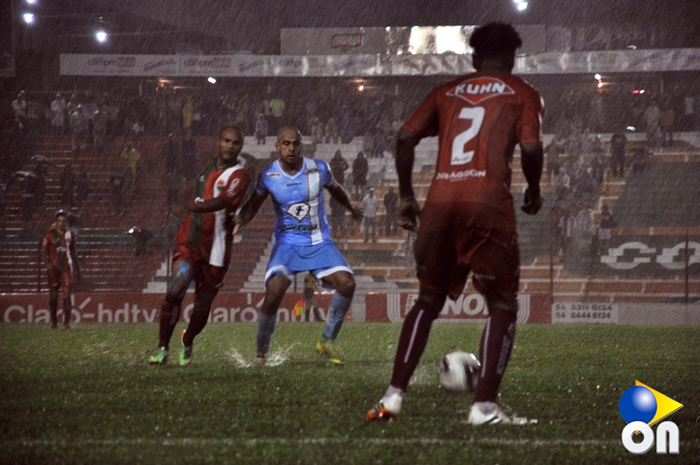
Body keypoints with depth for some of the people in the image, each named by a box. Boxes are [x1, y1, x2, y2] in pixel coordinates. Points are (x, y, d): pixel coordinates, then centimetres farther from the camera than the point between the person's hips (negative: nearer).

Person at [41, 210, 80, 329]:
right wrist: (48, 264, -15)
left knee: (66, 294, -10)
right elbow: (44, 251, 0)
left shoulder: (70, 234, 8)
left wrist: (77, 269, 18)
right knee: (53, 295, 4)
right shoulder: (50, 234, -1)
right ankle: (54, 322, 13)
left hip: (66, 267, 1)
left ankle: (67, 322, -12)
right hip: (53, 267, -1)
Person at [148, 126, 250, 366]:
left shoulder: (238, 175, -9)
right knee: (175, 291, -19)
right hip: (189, 241, 3)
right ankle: (162, 347, -8)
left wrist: (197, 207, -43)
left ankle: (187, 342, 36)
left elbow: (222, 201, -28)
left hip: (214, 251, -3)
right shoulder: (210, 166, 11)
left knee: (202, 306, 5)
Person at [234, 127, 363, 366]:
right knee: (273, 294, -25)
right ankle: (260, 354, -6)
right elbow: (253, 205, 7)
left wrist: (351, 208, 35)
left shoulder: (319, 169, -4)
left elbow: (335, 189, 17)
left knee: (346, 283, -20)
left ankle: (327, 341, 0)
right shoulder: (268, 176, -6)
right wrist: (238, 221, -15)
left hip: (319, 243, 2)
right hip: (287, 243, -2)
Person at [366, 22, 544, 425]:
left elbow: (406, 138, 10)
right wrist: (534, 192, 15)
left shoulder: (446, 92, 20)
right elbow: (531, 148, -3)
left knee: (428, 300, 19)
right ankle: (485, 405, -5)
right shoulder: (523, 94, 11)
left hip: (439, 204, 4)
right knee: (503, 304, 8)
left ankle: (394, 396, 12)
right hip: (488, 204, -4)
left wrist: (406, 196, 19)